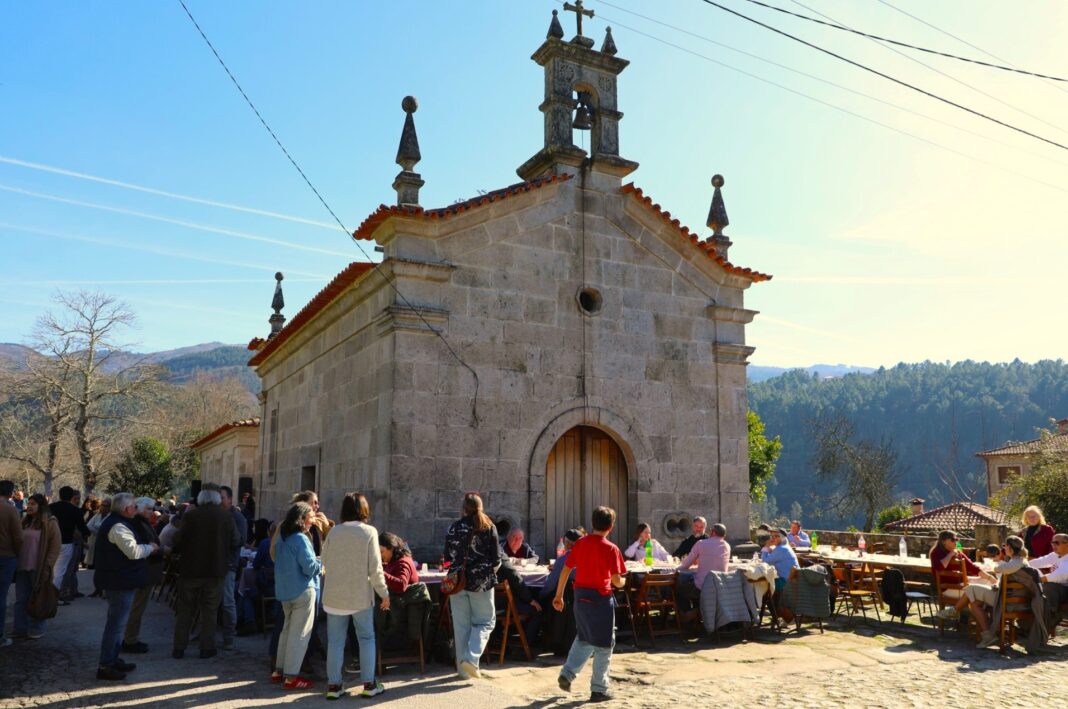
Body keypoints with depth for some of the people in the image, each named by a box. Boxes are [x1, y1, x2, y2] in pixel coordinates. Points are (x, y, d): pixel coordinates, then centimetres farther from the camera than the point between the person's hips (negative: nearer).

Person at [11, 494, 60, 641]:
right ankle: (20, 629, 19)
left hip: (38, 569, -6)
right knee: (21, 600, 10)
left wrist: (47, 567, -16)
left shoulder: (50, 523, -6)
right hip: (22, 568, 6)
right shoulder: (24, 522, 12)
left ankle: (36, 630, 14)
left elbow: (55, 548, -10)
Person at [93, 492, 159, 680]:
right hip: (120, 582, -11)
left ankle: (112, 659, 30)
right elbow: (133, 551, -26)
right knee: (116, 623, -6)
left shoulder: (114, 523, 15)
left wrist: (146, 547, 13)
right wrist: (150, 547, -9)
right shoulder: (118, 526, -20)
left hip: (118, 581, 11)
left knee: (117, 622, 20)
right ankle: (105, 665, -1)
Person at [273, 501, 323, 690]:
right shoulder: (300, 539, -19)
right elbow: (310, 567, -21)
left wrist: (316, 561, 17)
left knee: (287, 629, 19)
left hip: (284, 590, 9)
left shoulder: (282, 537, 9)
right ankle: (291, 676, 0)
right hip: (302, 591, -9)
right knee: (299, 634, -3)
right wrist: (323, 563, -1)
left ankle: (279, 670, 25)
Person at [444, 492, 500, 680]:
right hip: (482, 581, -2)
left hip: (458, 581, 2)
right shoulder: (489, 527, -3)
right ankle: (471, 657, -10)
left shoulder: (454, 527, 0)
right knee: (485, 622, 9)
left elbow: (448, 557, 4)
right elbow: (496, 558, -3)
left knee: (461, 625, 10)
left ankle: (464, 667, 13)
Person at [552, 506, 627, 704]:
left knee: (584, 638, 24)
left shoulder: (580, 543, 2)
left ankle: (567, 673, 12)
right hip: (601, 598, -5)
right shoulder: (610, 548, -13)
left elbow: (565, 570, 4)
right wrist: (623, 581, 8)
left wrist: (559, 595, 12)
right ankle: (598, 689, 14)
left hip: (580, 596, 5)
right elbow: (616, 581, -15)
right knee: (603, 645, 9)